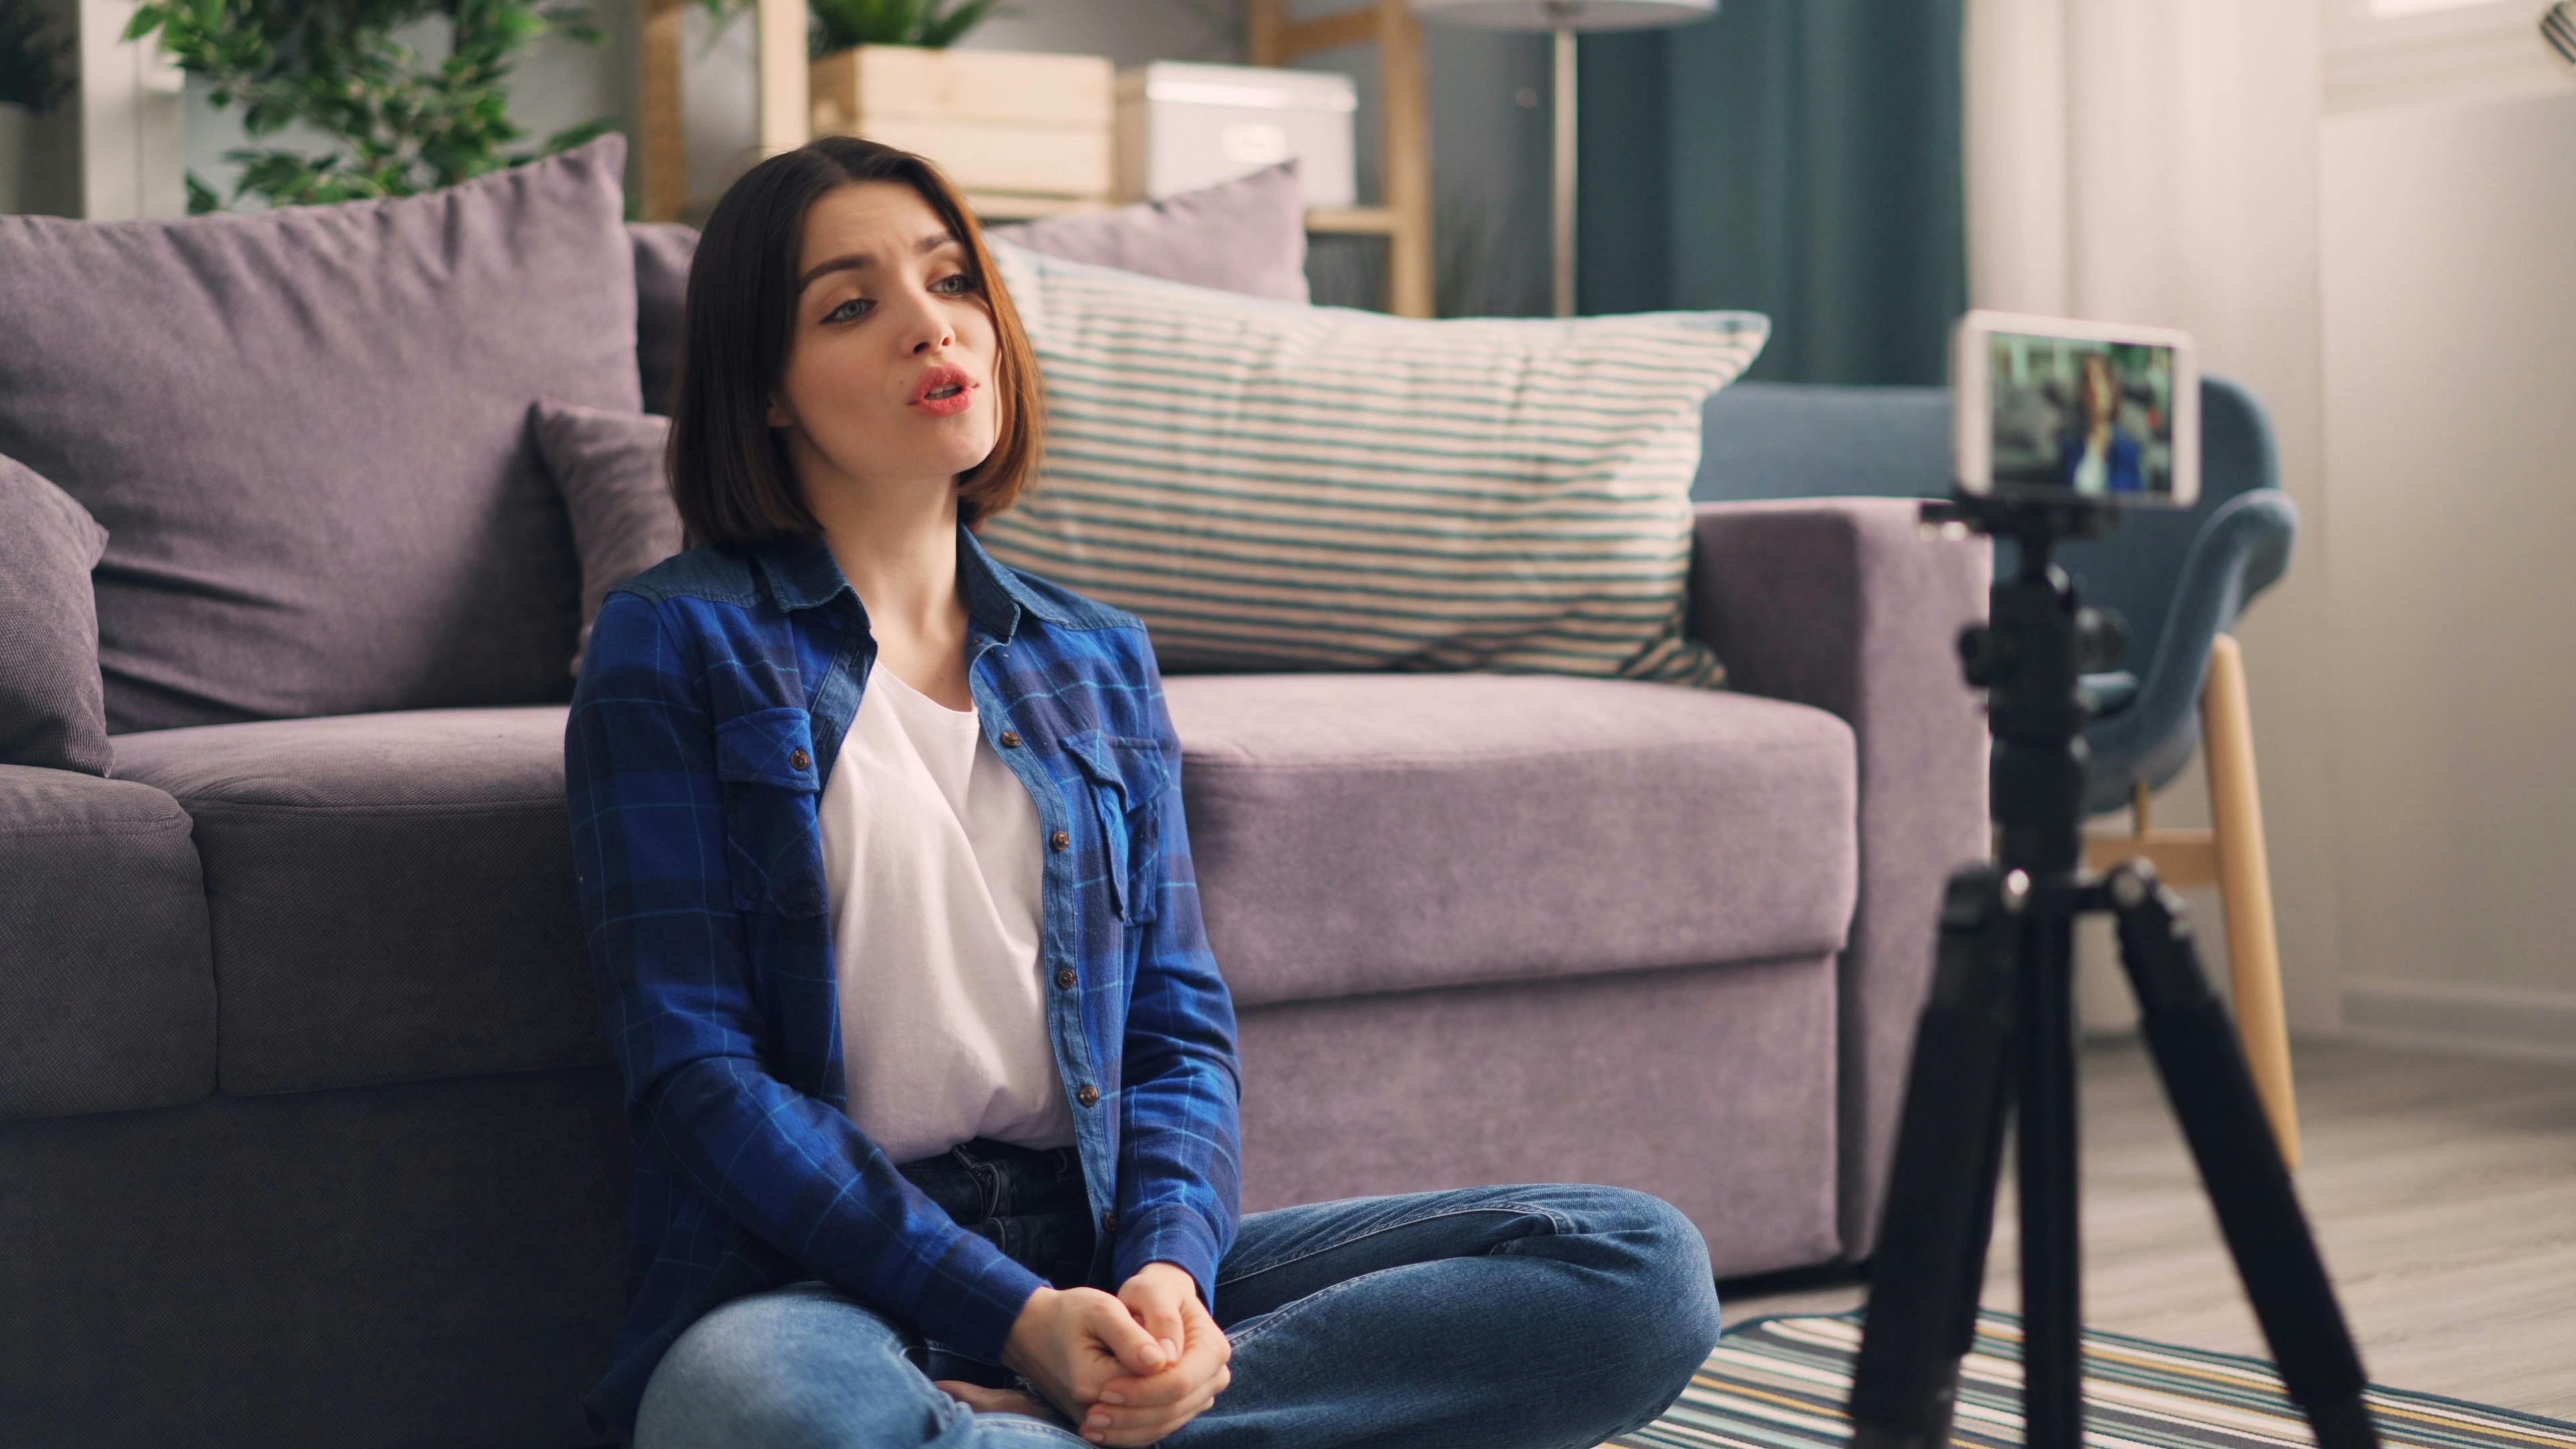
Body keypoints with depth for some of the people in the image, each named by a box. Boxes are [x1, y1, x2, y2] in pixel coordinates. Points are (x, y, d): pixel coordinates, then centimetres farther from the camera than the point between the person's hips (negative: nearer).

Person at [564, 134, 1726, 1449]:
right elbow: (695, 1072, -6)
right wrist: (1017, 1321, -17)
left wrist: (1168, 1265, -11)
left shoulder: (1098, 662, 18)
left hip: (1099, 1256, 6)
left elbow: (1180, 1027, 13)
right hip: (822, 1277, -6)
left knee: (1642, 1267, -15)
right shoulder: (674, 646, 3)